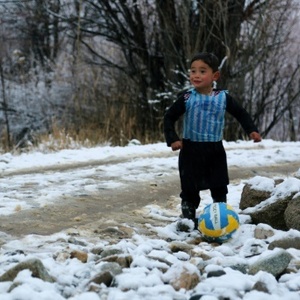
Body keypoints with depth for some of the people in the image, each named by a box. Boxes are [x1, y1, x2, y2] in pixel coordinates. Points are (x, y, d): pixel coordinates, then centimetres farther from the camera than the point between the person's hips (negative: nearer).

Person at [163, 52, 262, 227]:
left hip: (215, 150, 2)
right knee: (190, 189, 4)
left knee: (219, 188, 8)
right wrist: (173, 139, -13)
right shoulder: (186, 98, -8)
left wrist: (252, 130, -6)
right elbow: (169, 117, -2)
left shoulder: (223, 98, -4)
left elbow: (241, 114, 8)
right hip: (191, 149, -1)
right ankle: (188, 220, 17)